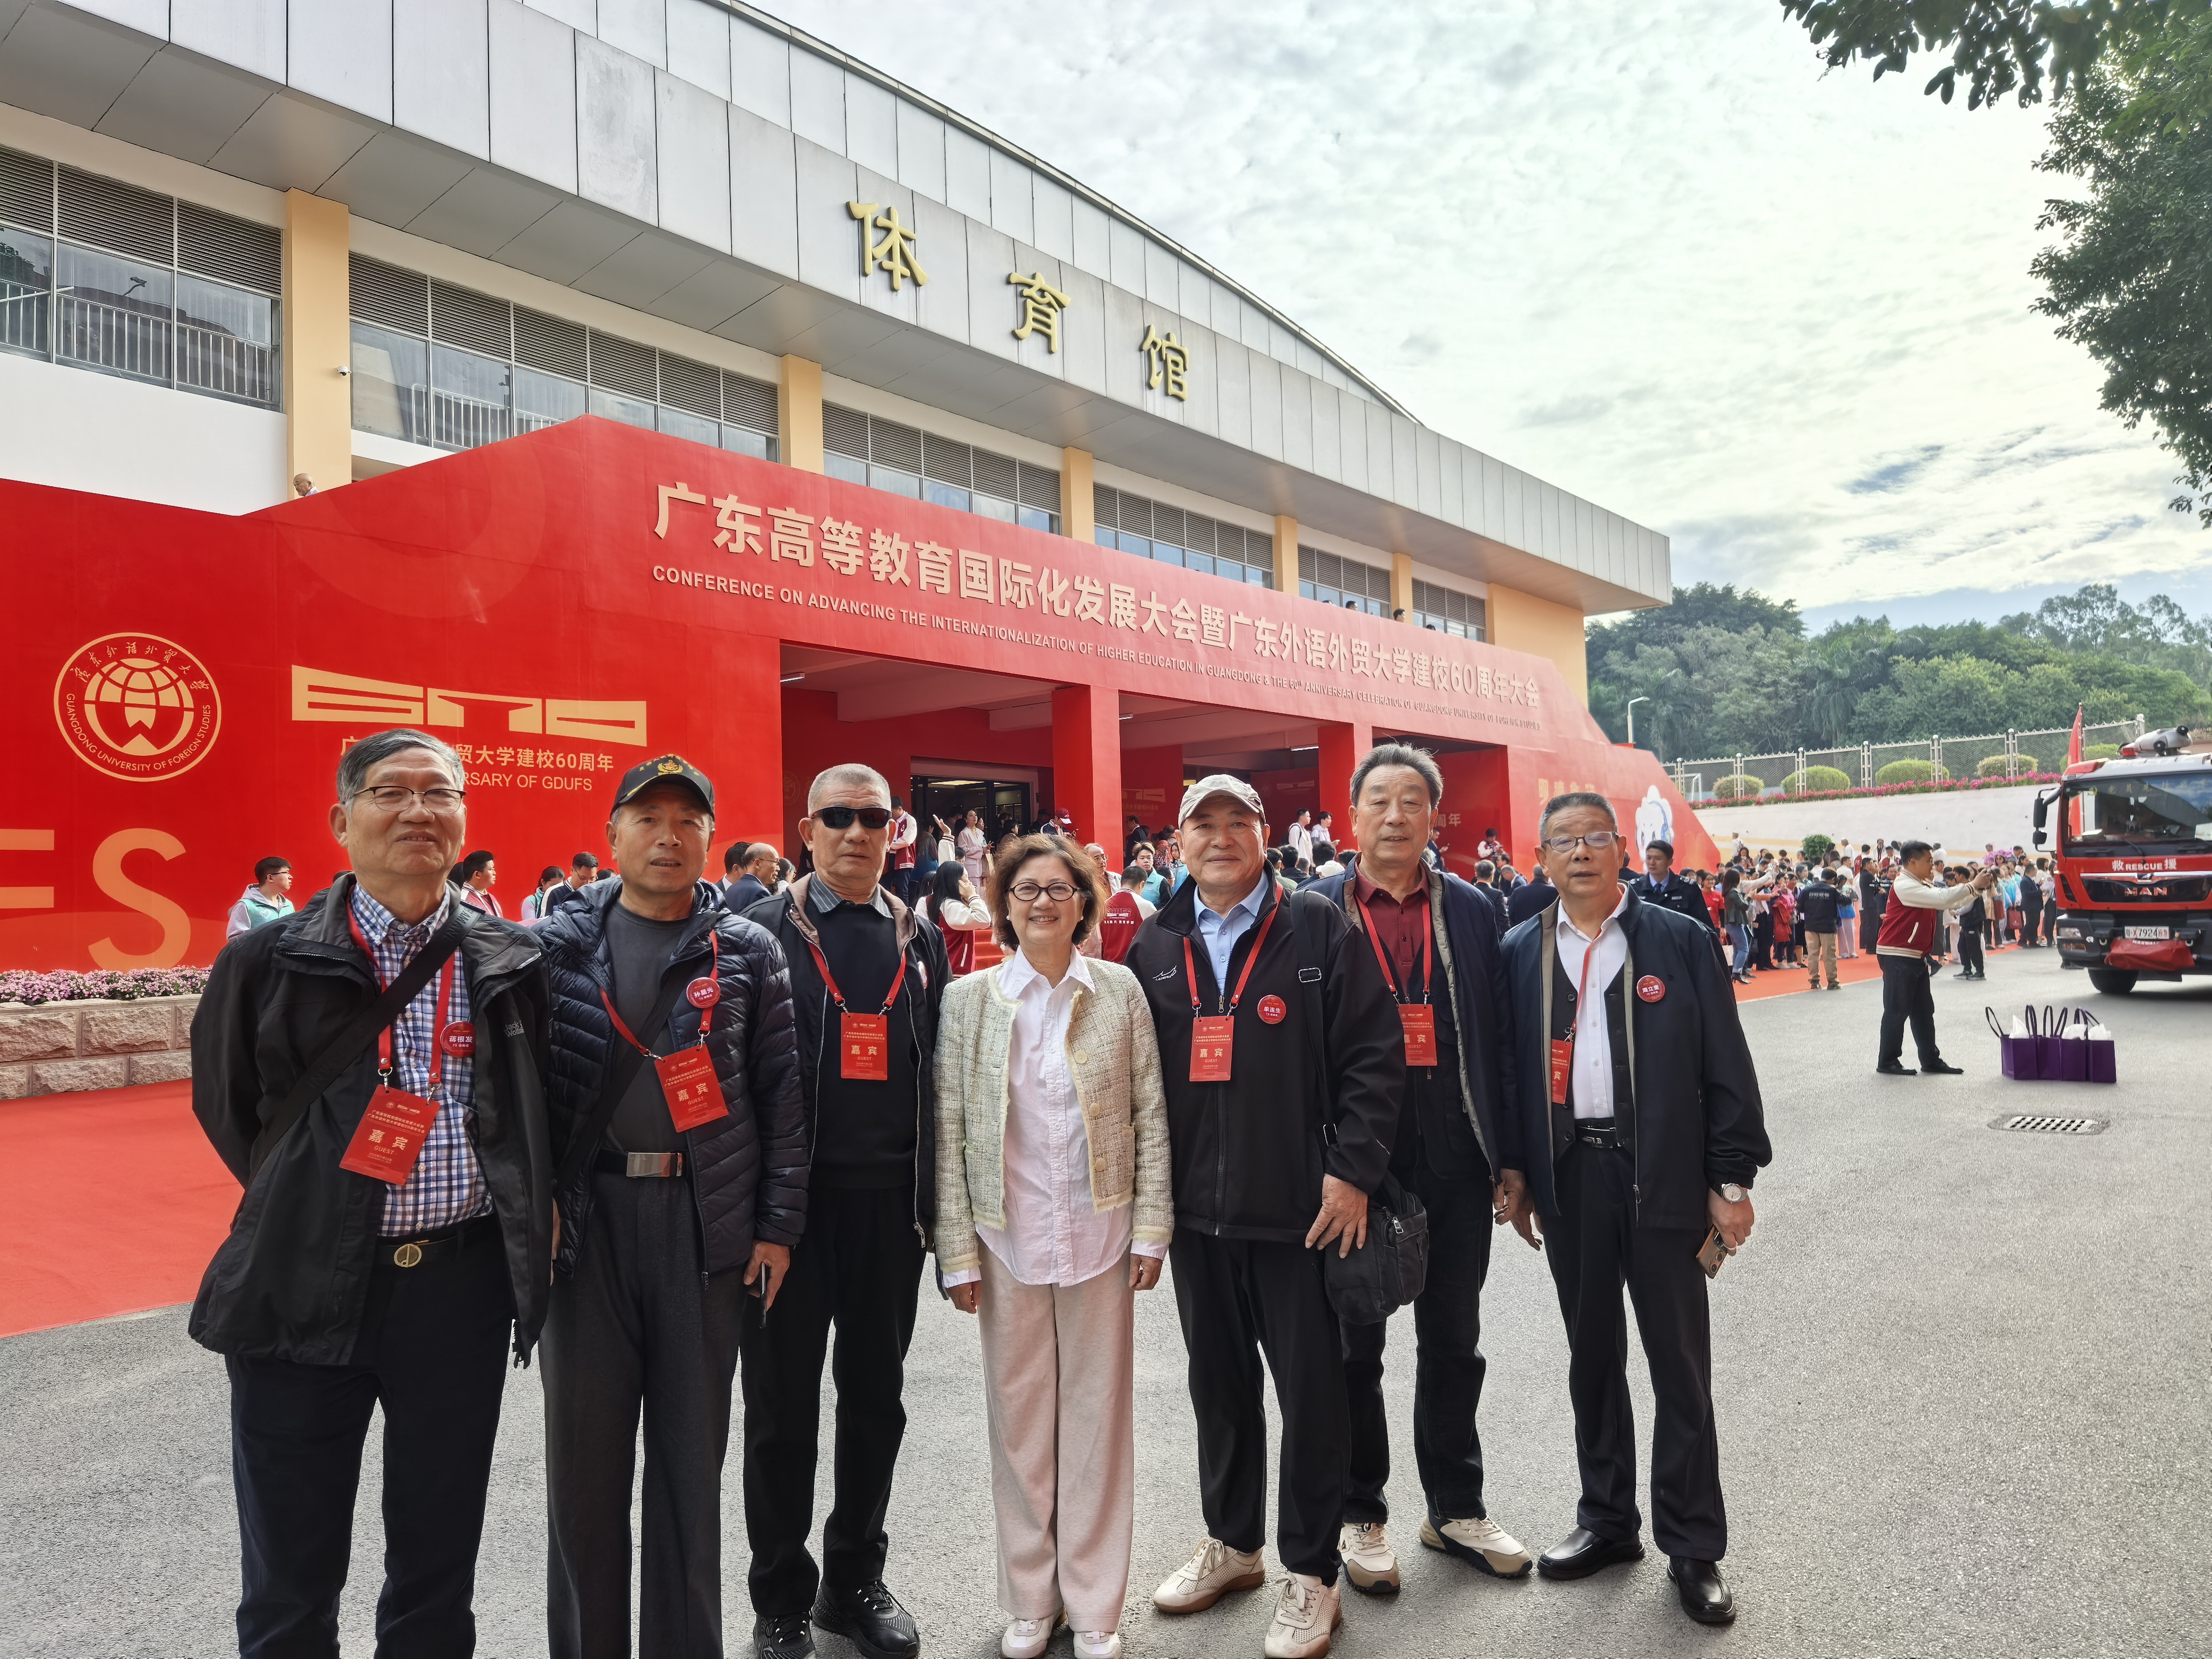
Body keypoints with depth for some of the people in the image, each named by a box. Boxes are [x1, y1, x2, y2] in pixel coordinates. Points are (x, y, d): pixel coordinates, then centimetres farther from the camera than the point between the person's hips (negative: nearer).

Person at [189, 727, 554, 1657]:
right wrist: (299, 1208, 8)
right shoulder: (271, 962, -2)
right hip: (305, 1286, -1)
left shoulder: (514, 962, 2)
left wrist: (535, 1211, 7)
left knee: (438, 1566, 15)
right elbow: (227, 1105, 10)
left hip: (464, 1278, 1)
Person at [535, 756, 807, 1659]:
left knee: (692, 1452, 10)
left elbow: (781, 1093, 2)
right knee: (585, 1450, 10)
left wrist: (778, 1225, -2)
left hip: (709, 1220, 0)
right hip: (587, 1217, 1)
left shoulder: (748, 953, 3)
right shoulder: (559, 943, 4)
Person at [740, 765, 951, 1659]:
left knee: (876, 1401, 15)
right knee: (782, 1408, 9)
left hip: (889, 1204, 3)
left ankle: (855, 1579, 33)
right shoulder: (763, 932, -3)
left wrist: (935, 1200, 7)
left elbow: (936, 1074, 10)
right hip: (792, 1200, -3)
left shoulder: (920, 939, 8)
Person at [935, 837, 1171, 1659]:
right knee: (1018, 1413, 10)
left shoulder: (1120, 991, 0)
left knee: (1097, 1413, 9)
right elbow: (948, 1134, -1)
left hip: (1101, 1235, 0)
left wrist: (1151, 1228, -1)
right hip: (1008, 1238, 0)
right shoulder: (967, 1000, -1)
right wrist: (957, 1250, -3)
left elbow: (1150, 1115, 2)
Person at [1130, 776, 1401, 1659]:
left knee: (1310, 1387, 6)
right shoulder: (1155, 945, 7)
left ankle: (1310, 1575, 23)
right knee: (1218, 1381, 17)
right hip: (1194, 1208, 4)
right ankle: (1231, 1542, 37)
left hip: (1299, 1208, -4)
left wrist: (1351, 1172, -13)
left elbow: (1374, 1055, -8)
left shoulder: (1318, 930, -5)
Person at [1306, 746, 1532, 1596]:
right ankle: (1361, 1515, 27)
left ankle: (1455, 1506, 33)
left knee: (1453, 1341, 15)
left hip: (1454, 1158, 2)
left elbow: (1498, 1037, 5)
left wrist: (1510, 1155, 2)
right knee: (1355, 1344, 10)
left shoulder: (1471, 911, 4)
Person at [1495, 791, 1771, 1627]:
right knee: (1592, 1357, 15)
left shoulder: (1680, 941, -3)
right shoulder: (1521, 953, 4)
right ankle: (1607, 1518, 31)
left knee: (1681, 1365, 6)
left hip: (1662, 1178, -2)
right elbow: (1508, 1071, 8)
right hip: (1567, 1179, 3)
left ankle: (1694, 1549, 20)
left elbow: (1725, 1067, -3)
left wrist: (1731, 1181, -5)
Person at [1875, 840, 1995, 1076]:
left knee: (1923, 1011, 11)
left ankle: (1931, 1061, 16)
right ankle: (1887, 1062, 1)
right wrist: (1973, 886, -16)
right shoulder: (1904, 887, -16)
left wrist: (1980, 888, 2)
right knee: (1897, 1010, -5)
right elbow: (1943, 899, -25)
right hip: (1897, 957, -10)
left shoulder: (1925, 887, 16)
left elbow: (1954, 903, 16)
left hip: (1916, 957, 10)